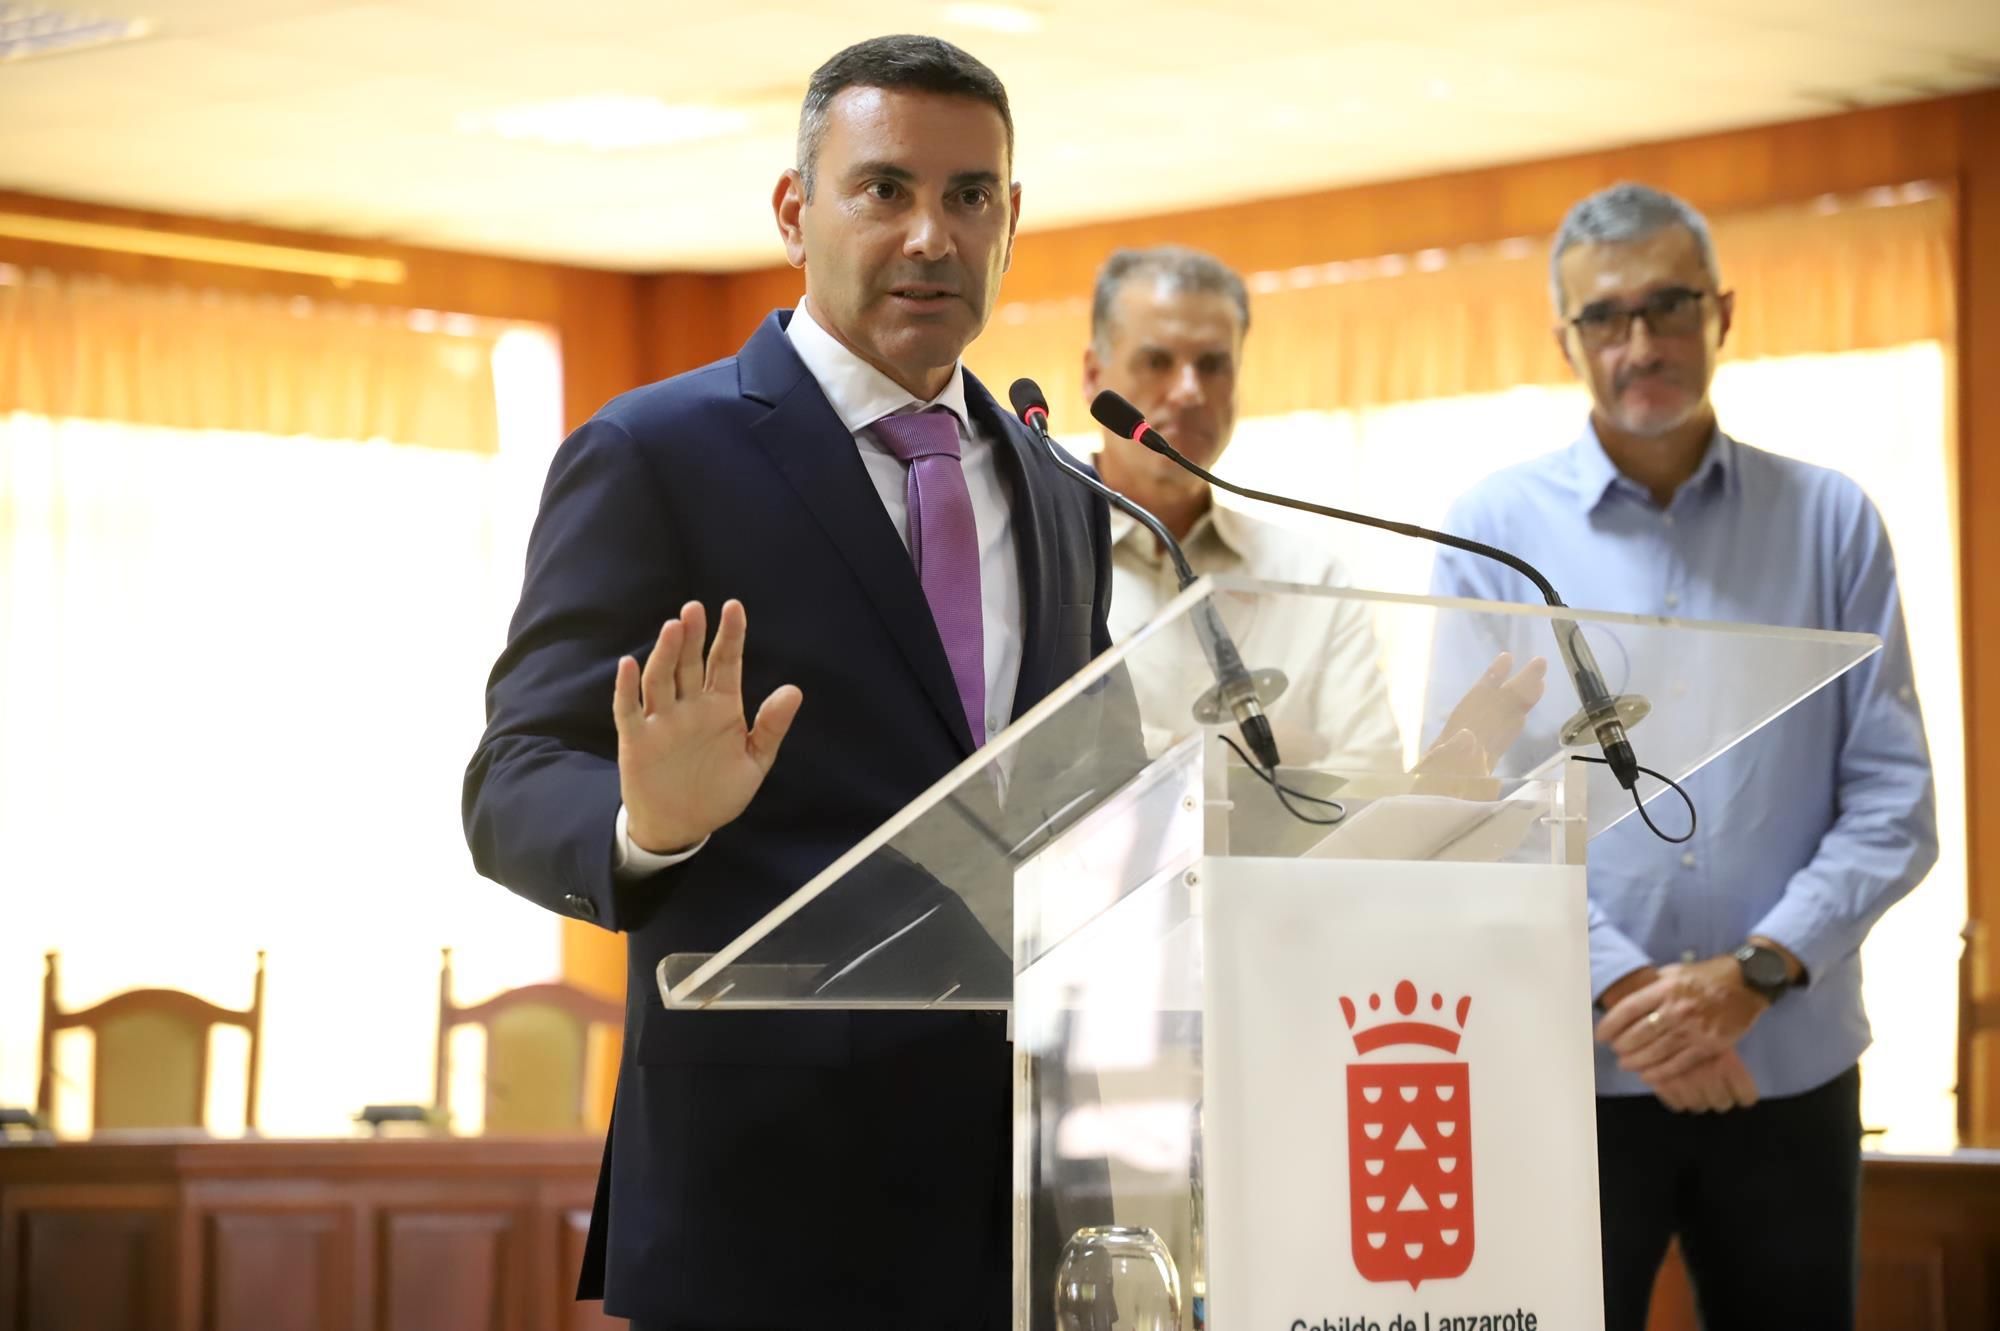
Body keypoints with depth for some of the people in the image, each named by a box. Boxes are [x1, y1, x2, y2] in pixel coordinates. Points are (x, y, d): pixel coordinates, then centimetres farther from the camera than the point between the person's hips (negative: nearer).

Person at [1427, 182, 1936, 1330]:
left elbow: (1895, 802, 1)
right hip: (1568, 1066, -1)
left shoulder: (1830, 522, 5)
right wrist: (1623, 989, -14)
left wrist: (1753, 976, -12)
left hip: (1791, 1067, 1)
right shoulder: (1498, 532, 3)